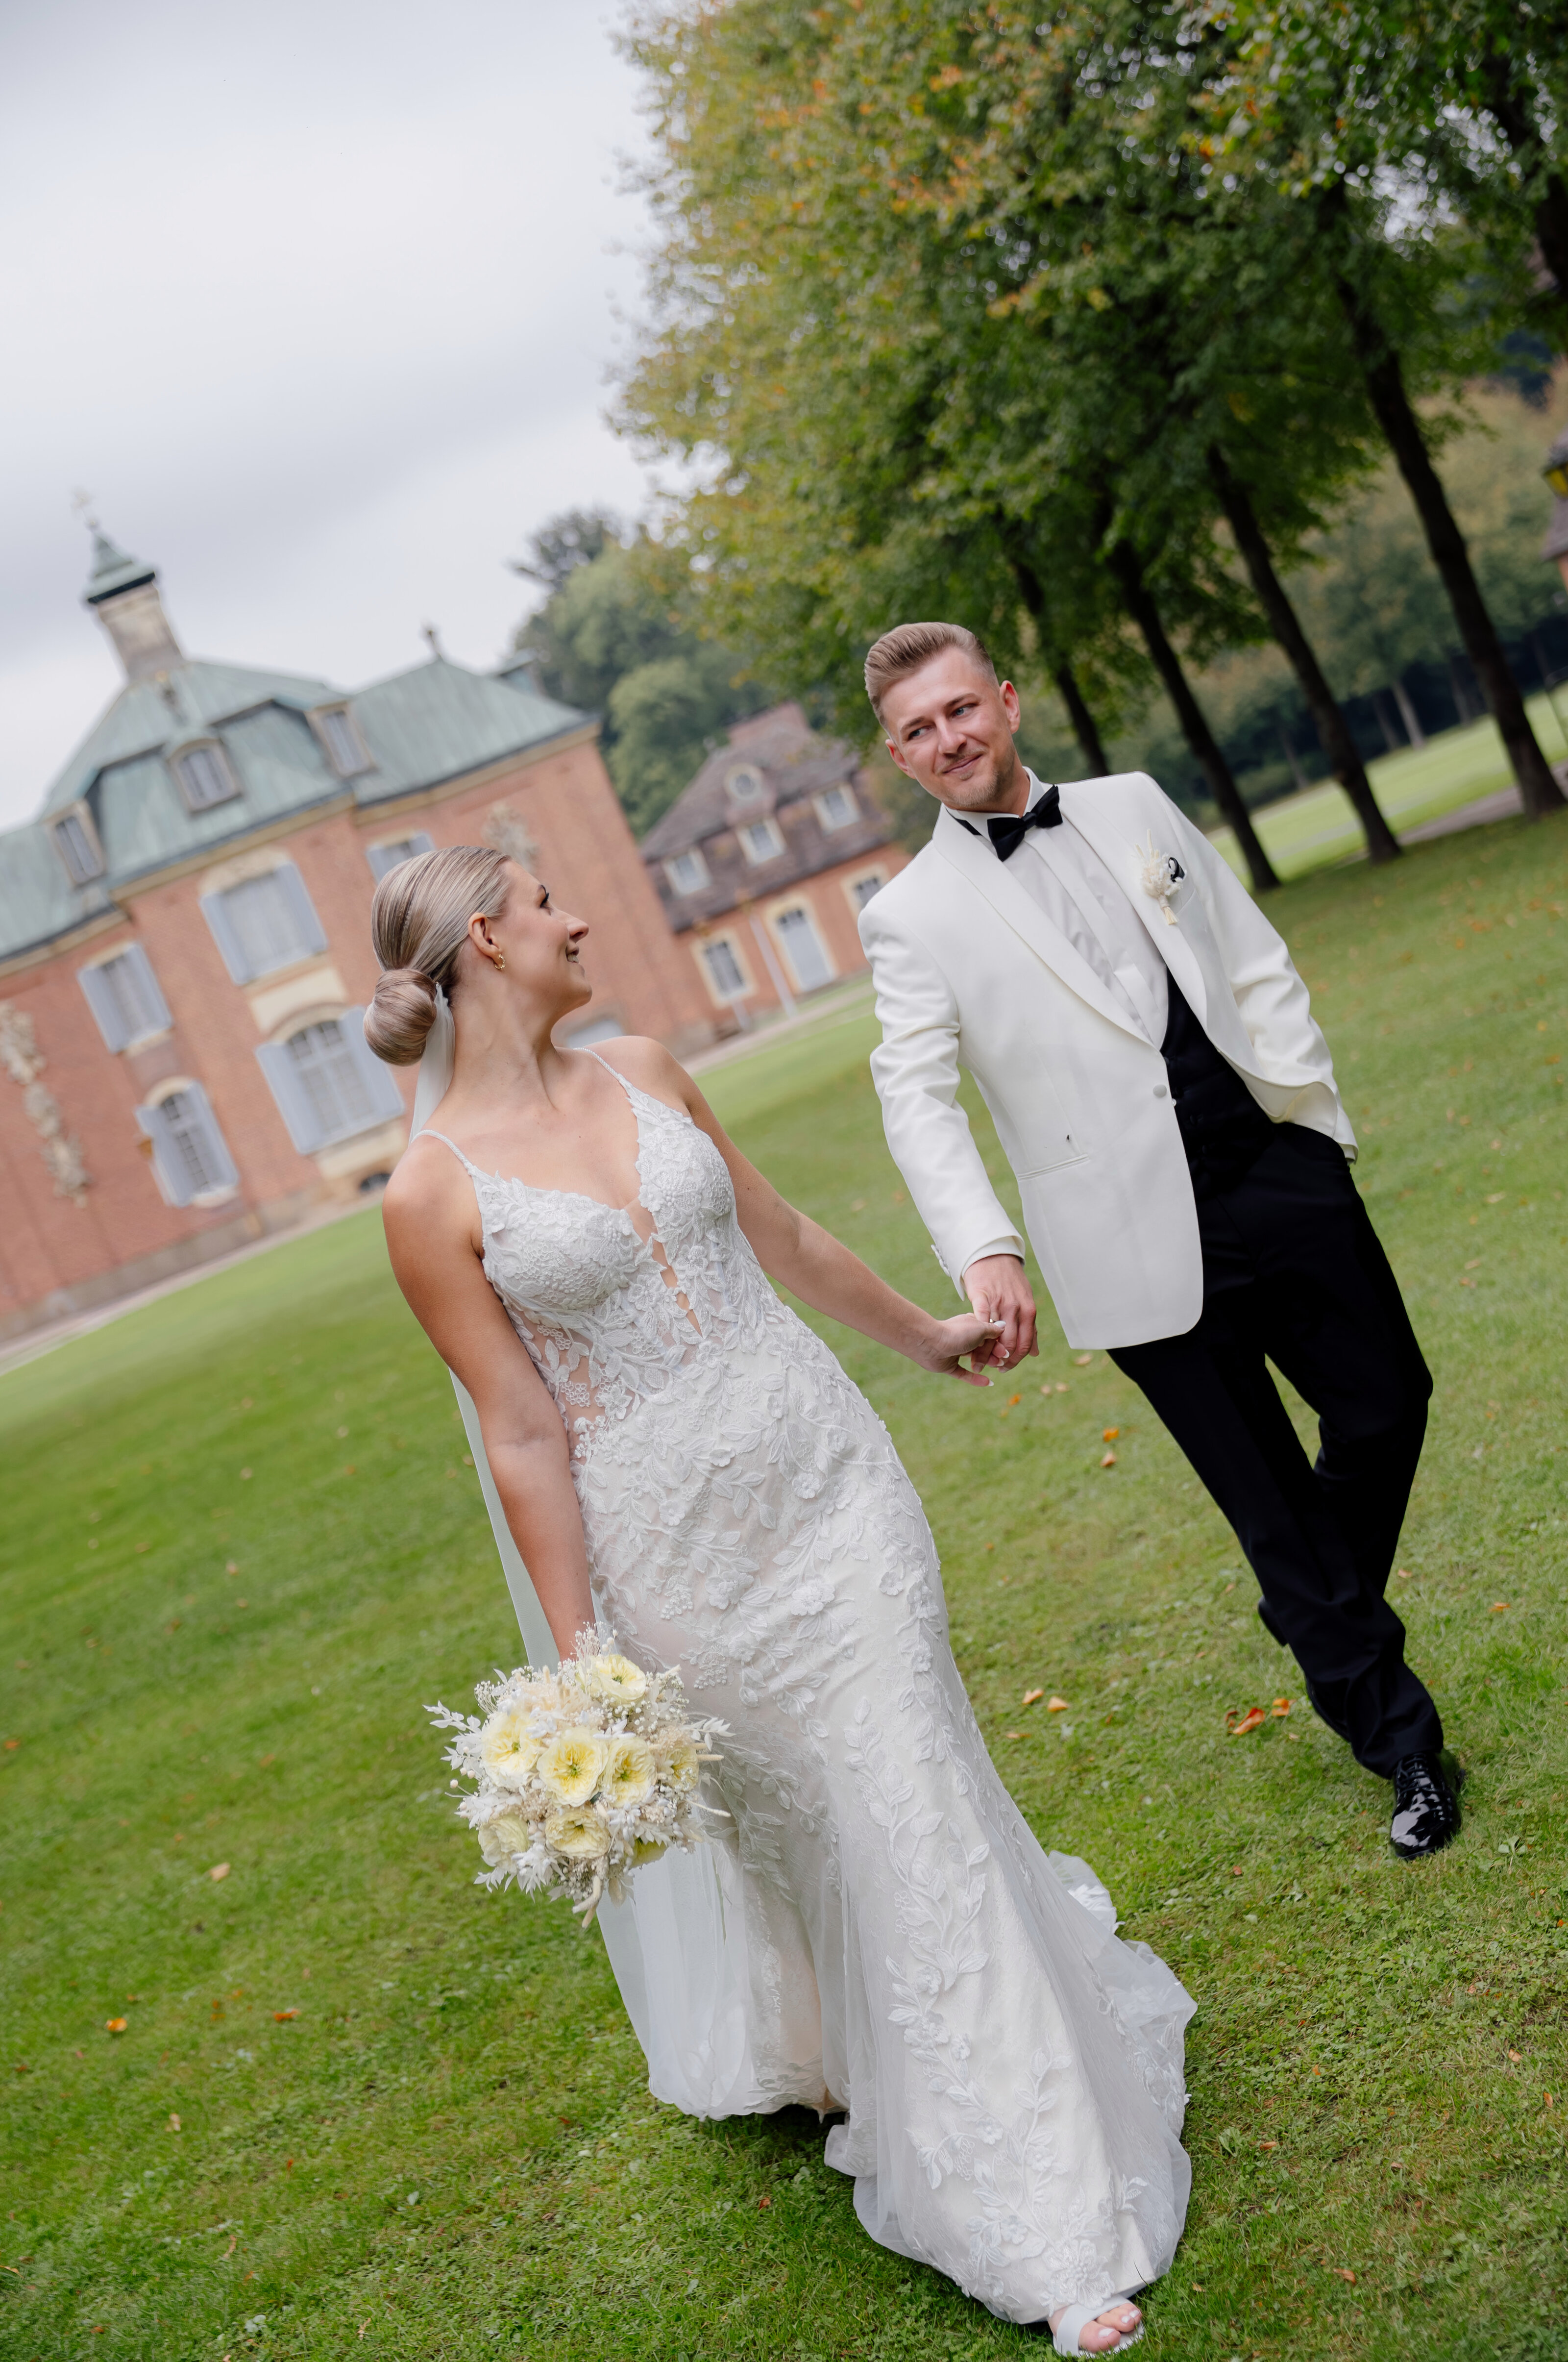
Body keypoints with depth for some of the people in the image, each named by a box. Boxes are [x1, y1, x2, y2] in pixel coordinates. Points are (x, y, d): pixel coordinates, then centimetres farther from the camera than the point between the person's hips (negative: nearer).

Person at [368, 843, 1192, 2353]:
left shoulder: (644, 1075, 4)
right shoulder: (433, 1195, -12)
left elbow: (782, 1238, 17)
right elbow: (524, 1440, -11)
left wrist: (924, 1335, 28)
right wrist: (580, 1658, -8)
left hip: (828, 1476, 4)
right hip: (678, 1550, -4)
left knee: (915, 1803, 8)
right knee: (790, 1817, 11)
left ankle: (1054, 2212, 25)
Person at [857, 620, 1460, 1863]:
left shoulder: (1133, 806, 10)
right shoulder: (911, 918, -1)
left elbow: (1256, 960, 12)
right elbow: (917, 1098, -9)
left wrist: (1311, 1108, 1)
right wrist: (983, 1248, -24)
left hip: (1279, 1176, 4)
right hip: (1145, 1239, -3)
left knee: (1387, 1401, 10)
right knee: (1267, 1498, 4)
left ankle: (1326, 1622, 40)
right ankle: (1400, 1740, 23)